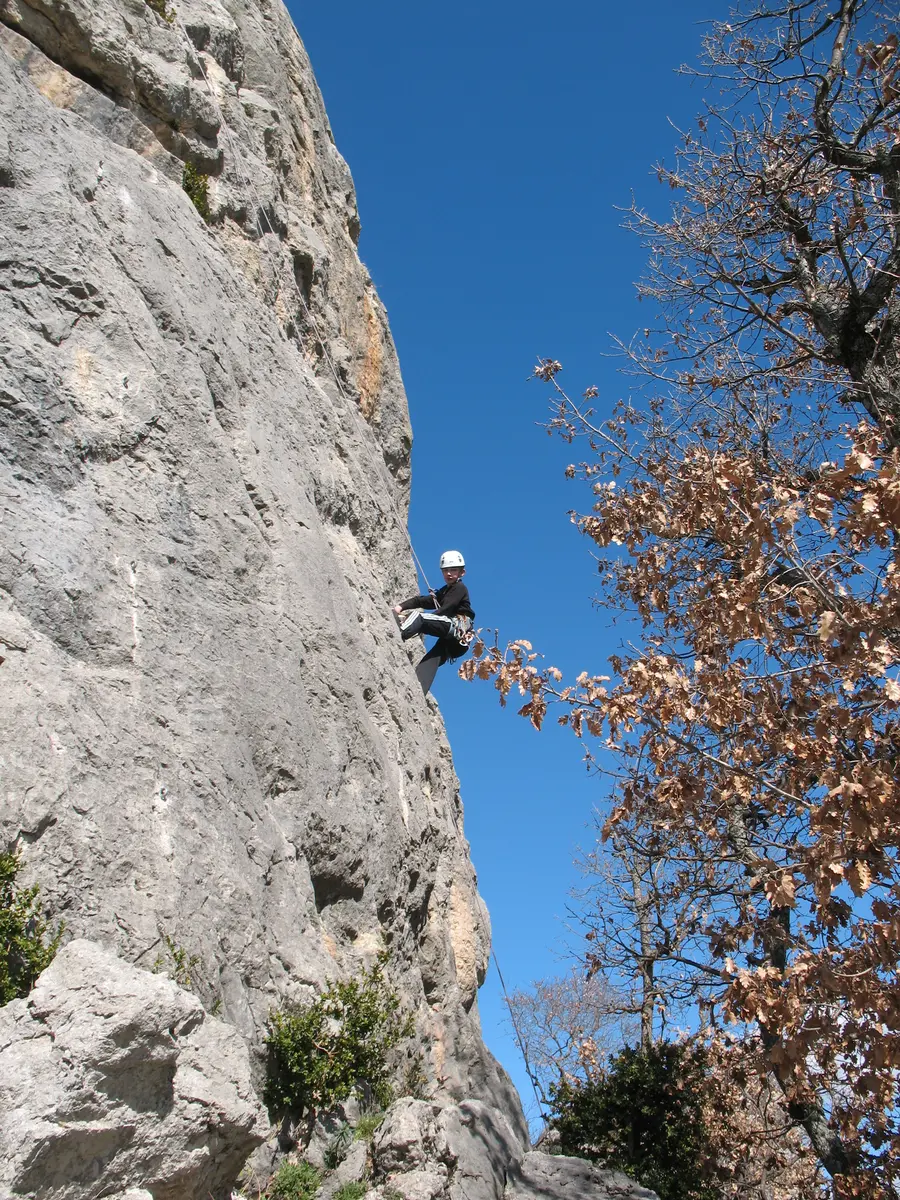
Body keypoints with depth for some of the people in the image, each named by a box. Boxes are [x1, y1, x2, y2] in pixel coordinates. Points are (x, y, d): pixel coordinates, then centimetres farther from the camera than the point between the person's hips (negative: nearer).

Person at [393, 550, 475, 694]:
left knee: (418, 616, -24)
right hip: (450, 640, 9)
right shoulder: (444, 591, 33)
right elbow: (422, 600, 18)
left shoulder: (460, 588, 7)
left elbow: (444, 610, -8)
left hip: (457, 626, -9)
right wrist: (402, 606, 1)